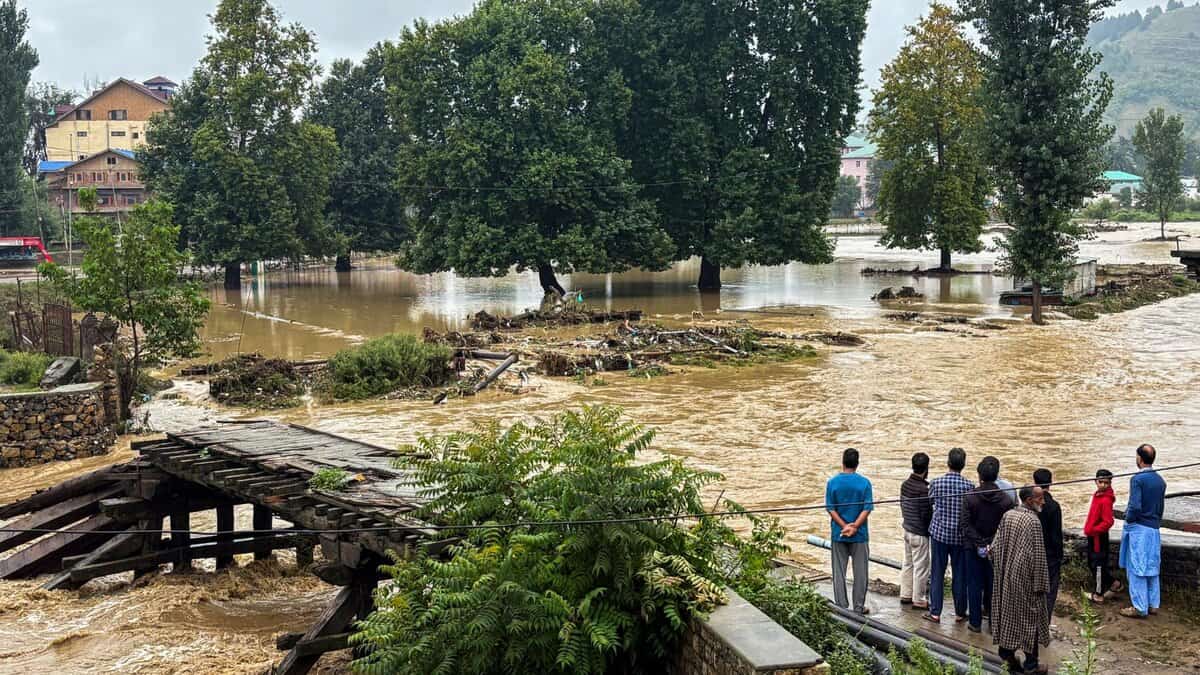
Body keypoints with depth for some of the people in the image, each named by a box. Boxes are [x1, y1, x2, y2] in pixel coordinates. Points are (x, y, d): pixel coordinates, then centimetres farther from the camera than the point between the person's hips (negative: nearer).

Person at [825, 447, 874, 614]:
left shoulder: (832, 482, -3)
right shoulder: (864, 483, -5)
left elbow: (830, 509, -7)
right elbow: (867, 509, -10)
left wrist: (845, 526, -8)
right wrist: (854, 527, -13)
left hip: (838, 534, 1)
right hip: (860, 535, -1)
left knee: (839, 572, 8)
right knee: (860, 572, 9)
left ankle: (841, 607, 11)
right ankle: (859, 608, 13)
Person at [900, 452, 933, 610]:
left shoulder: (905, 484, 3)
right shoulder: (923, 489, -22)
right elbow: (926, 514, -18)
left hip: (907, 529, 8)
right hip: (920, 533, -8)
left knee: (908, 564, 17)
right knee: (921, 566, 2)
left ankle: (905, 595, 25)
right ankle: (919, 600, 8)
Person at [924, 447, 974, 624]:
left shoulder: (936, 483, -9)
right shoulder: (969, 485, -10)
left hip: (939, 532, 0)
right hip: (960, 536, 0)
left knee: (937, 573, 7)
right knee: (960, 574, 10)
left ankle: (935, 612, 9)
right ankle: (960, 613, 18)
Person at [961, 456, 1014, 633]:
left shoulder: (970, 497, -11)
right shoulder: (1005, 499, -8)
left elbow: (966, 525, -13)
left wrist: (979, 544, -11)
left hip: (974, 549, -1)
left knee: (975, 585, 8)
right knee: (994, 585, 11)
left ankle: (975, 622, 13)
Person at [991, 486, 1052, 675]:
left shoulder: (1007, 516, 1)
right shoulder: (1033, 521, -19)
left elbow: (996, 546, 6)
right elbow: (1038, 556, -19)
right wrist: (1040, 584, -12)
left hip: (1006, 577, 6)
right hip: (1025, 578, -6)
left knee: (1008, 615, 15)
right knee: (1030, 617, 5)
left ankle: (1007, 652, 21)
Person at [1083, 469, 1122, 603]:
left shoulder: (1106, 500, -21)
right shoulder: (1097, 495, 7)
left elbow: (1108, 522, -25)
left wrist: (1093, 530, -19)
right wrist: (1088, 528, 12)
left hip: (1099, 537, -10)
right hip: (1092, 536, 10)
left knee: (1098, 565, 3)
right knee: (1092, 564, 20)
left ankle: (1098, 594, 14)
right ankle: (1113, 583, 34)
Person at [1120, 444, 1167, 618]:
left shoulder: (1137, 479, -16)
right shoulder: (1160, 481, 8)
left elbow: (1135, 506, -22)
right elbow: (1161, 507, 14)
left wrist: (1128, 519, -6)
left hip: (1138, 529, -7)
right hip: (1154, 529, 7)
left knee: (1136, 569, -1)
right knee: (1152, 568, 14)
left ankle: (1140, 608, 2)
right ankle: (1153, 604, 20)